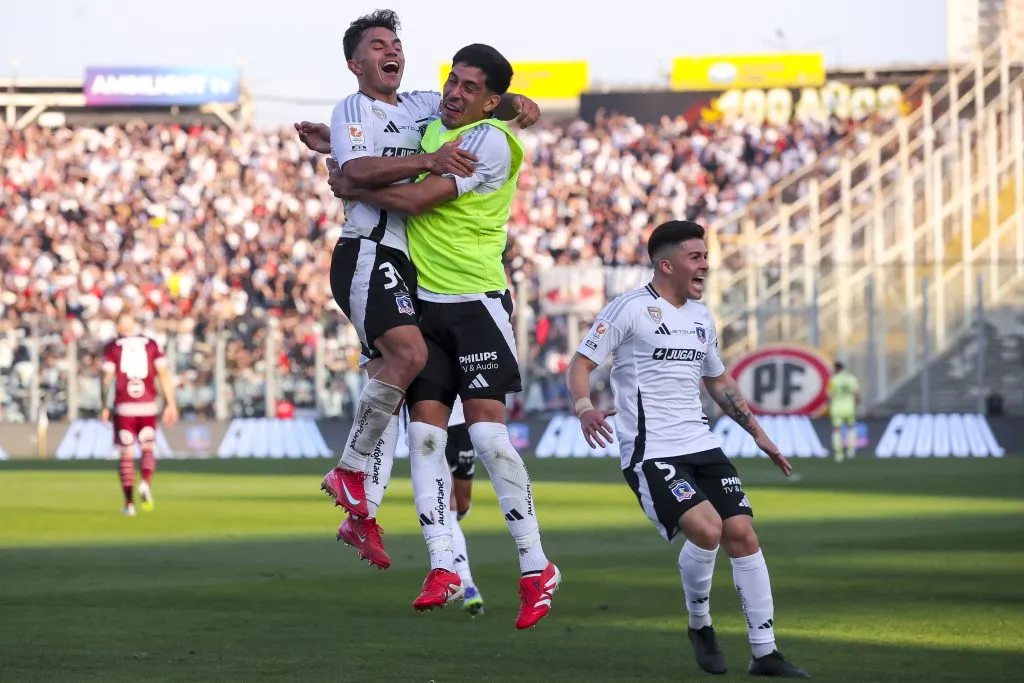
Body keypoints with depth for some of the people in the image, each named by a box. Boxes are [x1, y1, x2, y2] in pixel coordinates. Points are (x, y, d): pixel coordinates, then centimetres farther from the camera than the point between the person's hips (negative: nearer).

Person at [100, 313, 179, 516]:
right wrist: (171, 405, 6)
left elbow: (107, 379, -2)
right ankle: (146, 483, -14)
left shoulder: (112, 347, 2)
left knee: (126, 454, 6)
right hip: (148, 406, 1)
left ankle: (129, 502, 2)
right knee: (148, 449, 14)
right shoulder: (151, 345, 7)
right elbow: (164, 374, 2)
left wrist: (105, 407, 7)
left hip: (124, 407, -1)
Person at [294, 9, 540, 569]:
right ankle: (350, 470, -14)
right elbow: (357, 171, -17)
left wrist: (516, 104, 7)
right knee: (409, 353, -26)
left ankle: (361, 516, 6)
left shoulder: (423, 105, 20)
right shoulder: (351, 108, 0)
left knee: (390, 380, 4)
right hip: (367, 252, -8)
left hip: (407, 265, 8)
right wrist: (426, 160, -28)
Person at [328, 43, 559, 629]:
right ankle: (443, 568, -1)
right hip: (421, 300, 7)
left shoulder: (491, 142, -12)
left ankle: (536, 568, -4)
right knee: (425, 433, -3)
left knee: (488, 432, -13)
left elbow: (417, 199, -17)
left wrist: (352, 188, -4)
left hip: (476, 301, -7)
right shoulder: (431, 126, 13)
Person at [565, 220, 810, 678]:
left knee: (742, 534, -4)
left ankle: (765, 654, 3)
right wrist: (584, 409, -26)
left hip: (701, 446, 7)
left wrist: (757, 433, 27)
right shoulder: (631, 309, -6)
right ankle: (700, 626, 3)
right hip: (650, 452, -7)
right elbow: (580, 365, -7)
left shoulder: (701, 317, 16)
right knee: (707, 530, -23)